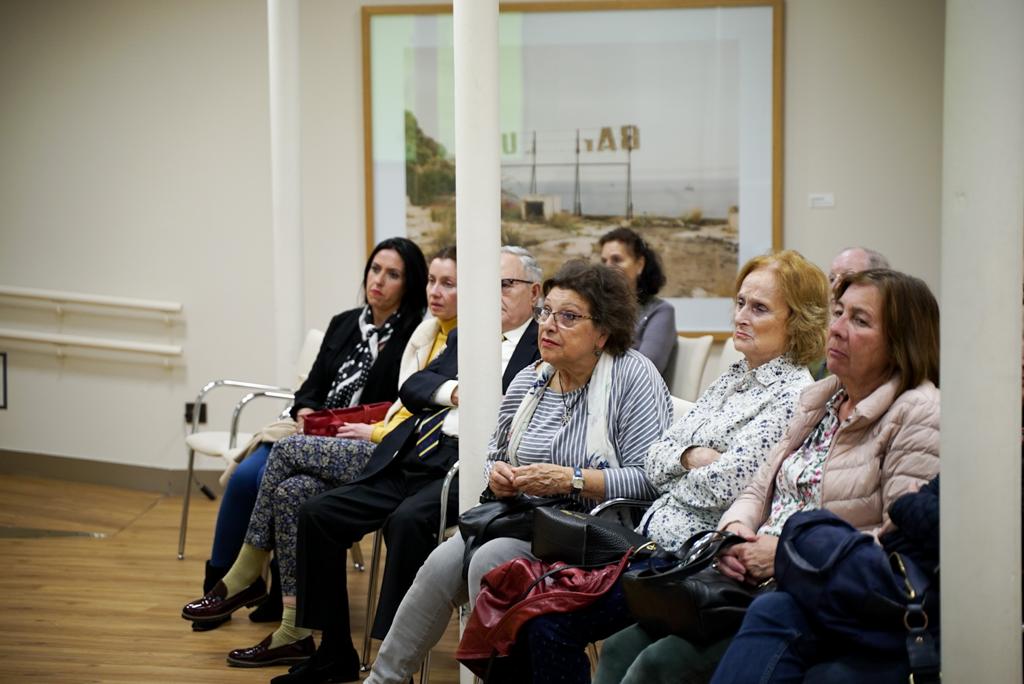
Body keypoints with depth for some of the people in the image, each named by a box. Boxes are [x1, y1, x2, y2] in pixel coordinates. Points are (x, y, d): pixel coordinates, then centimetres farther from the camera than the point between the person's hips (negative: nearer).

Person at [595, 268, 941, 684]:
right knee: (622, 648, -9)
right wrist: (735, 527, -1)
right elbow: (760, 489, 23)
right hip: (753, 579, 8)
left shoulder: (918, 416, -8)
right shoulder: (819, 398, 18)